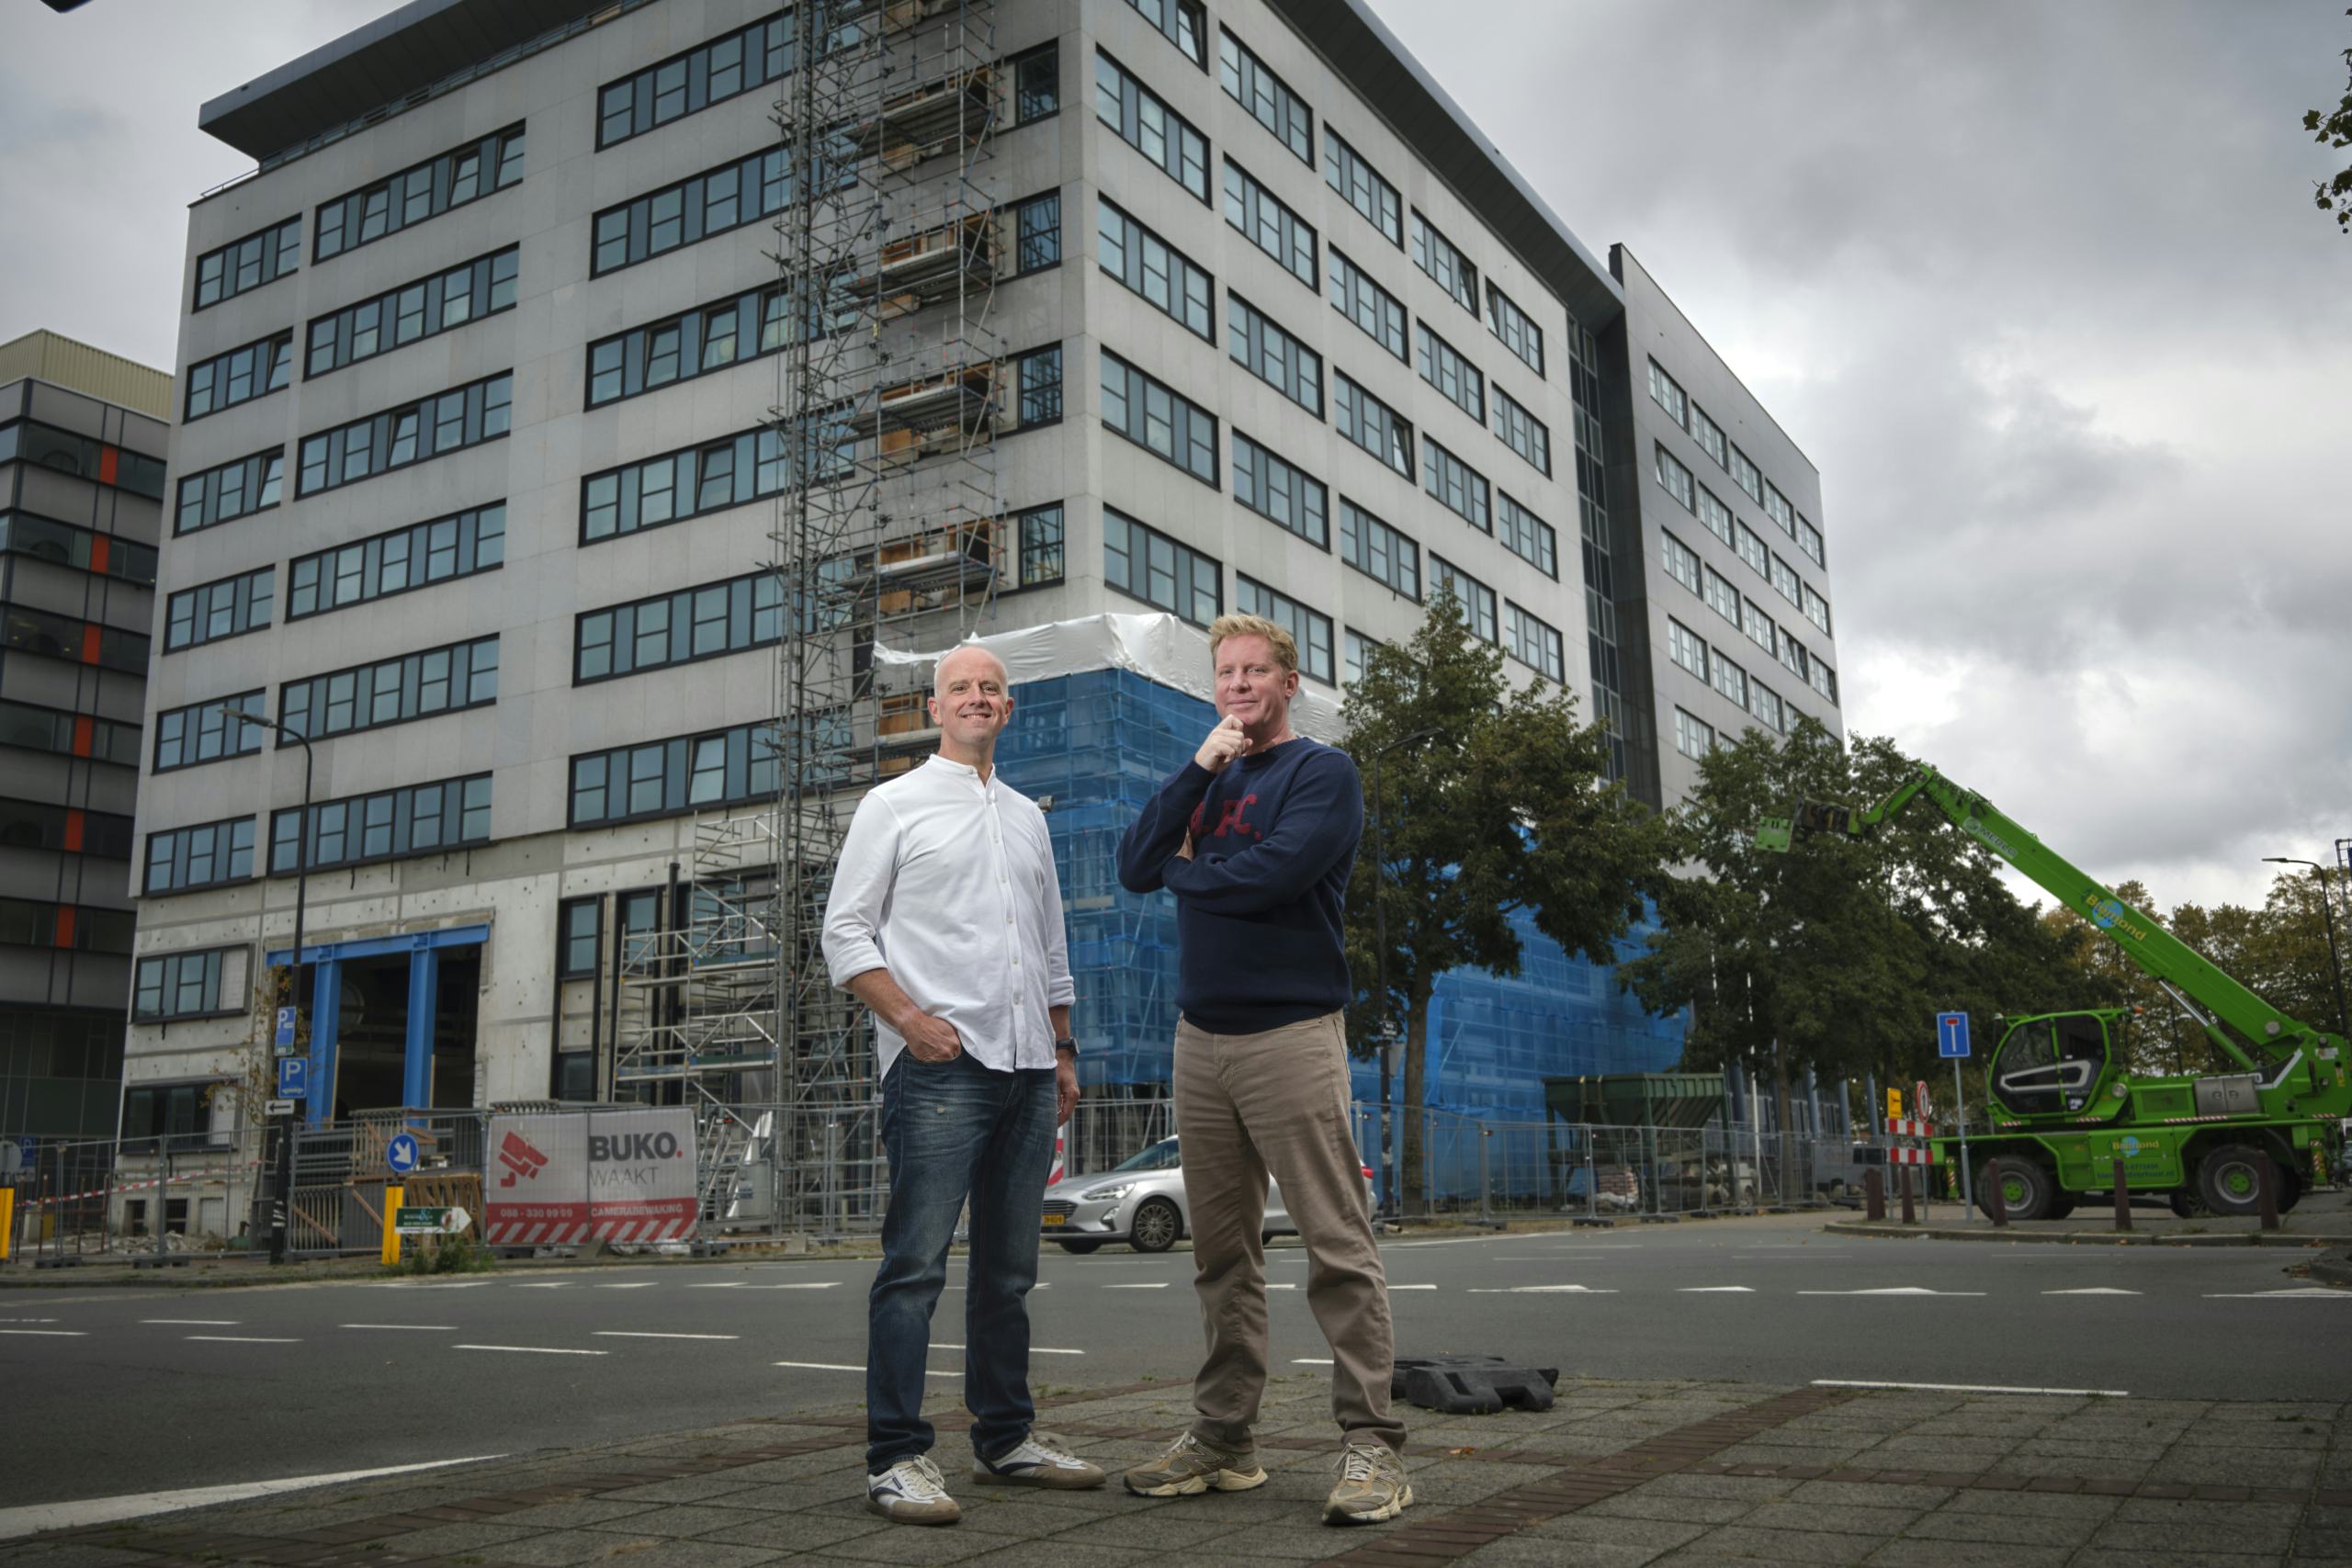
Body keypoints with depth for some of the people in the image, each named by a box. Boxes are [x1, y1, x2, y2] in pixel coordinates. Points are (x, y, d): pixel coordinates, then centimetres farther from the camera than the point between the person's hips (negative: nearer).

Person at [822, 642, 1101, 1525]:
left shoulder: (1027, 817, 21)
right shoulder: (894, 806, 4)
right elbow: (844, 934, -1)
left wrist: (1062, 1050, 18)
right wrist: (909, 1017, -14)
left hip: (1025, 1066, 6)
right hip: (939, 1064, -6)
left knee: (1009, 1268, 11)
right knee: (916, 1263, -9)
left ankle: (1006, 1439, 20)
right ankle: (897, 1458, -3)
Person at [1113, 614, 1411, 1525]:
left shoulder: (1322, 773, -1)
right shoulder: (1208, 778, 18)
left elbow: (1268, 875, -17)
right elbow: (1135, 868, 4)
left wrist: (1183, 869, 1)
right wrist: (1200, 767, -4)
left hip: (1291, 1035, -6)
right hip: (1200, 1039, 6)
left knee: (1338, 1247, -6)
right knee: (1222, 1254, 11)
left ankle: (1372, 1444, 0)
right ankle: (1222, 1441, 18)